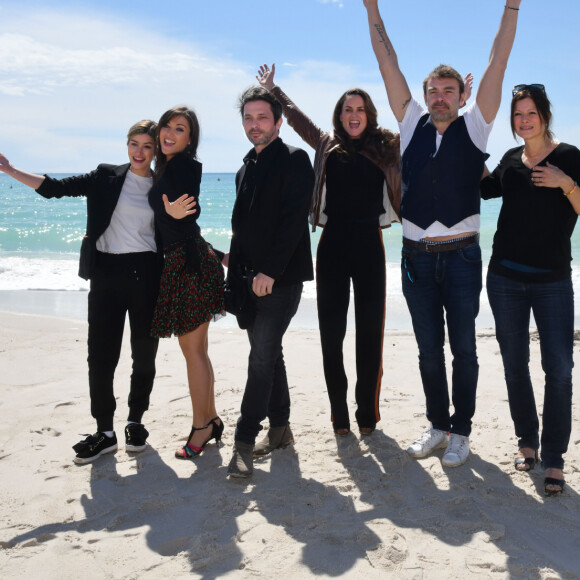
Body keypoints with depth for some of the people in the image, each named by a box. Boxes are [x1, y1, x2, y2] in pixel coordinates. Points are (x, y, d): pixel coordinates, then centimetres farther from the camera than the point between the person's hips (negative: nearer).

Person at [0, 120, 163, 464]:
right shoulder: (106, 178, 6)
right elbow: (55, 188, 1)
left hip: (145, 274, 0)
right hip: (107, 272, 0)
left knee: (144, 353, 6)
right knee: (101, 354, -2)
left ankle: (136, 421, 23)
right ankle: (105, 432, 8)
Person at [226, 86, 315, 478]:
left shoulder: (294, 161, -7)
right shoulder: (247, 169, 18)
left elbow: (293, 221, -16)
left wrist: (269, 271, -21)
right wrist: (235, 269, 15)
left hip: (281, 279, -8)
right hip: (251, 279, 8)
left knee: (263, 355, -11)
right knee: (269, 353, 13)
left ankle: (245, 442, -8)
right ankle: (280, 430, 23)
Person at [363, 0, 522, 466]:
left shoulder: (474, 127, 3)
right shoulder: (412, 124, 8)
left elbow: (498, 63, -1)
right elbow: (388, 64, 8)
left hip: (461, 256, -2)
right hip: (417, 256, 2)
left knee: (463, 349, 6)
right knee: (429, 350, 11)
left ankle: (461, 431, 17)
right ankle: (438, 424, 24)